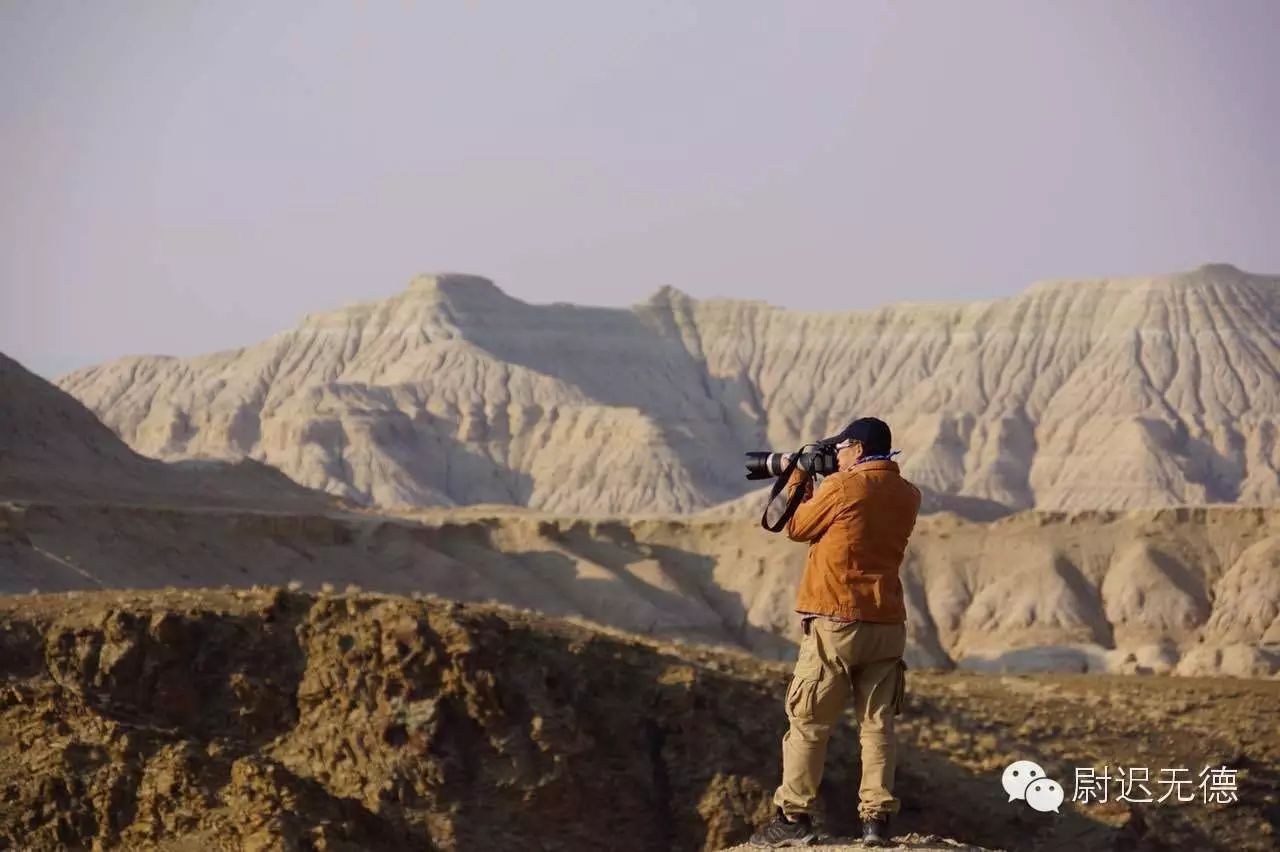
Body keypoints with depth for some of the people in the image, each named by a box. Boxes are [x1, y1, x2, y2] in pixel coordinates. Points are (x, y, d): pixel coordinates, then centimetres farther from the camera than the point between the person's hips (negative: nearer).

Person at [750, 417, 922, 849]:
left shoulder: (841, 487, -10)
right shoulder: (907, 496, 8)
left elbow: (797, 528, 3)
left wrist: (797, 479, 16)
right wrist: (816, 485, 18)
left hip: (836, 622, -5)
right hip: (888, 625, 5)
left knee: (808, 722, 3)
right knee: (877, 723, 6)